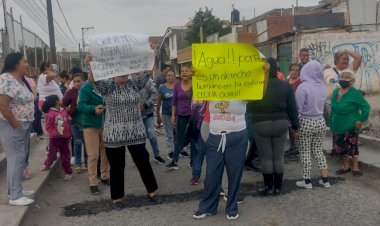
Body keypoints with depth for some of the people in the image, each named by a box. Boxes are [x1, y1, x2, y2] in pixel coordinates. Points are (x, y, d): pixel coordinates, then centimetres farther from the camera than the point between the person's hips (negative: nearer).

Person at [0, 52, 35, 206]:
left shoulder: (21, 80, 12)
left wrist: (25, 124, 10)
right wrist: (16, 125, -19)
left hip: (24, 125, 9)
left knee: (21, 158, 15)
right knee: (15, 159, -5)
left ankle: (17, 189, 27)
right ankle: (14, 196, 3)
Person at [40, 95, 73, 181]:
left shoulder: (64, 111, 4)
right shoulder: (50, 113, -12)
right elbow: (48, 127, -11)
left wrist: (69, 135, 12)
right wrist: (54, 133, -24)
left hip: (64, 138, 4)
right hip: (54, 138, -4)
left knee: (65, 156, 10)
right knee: (52, 155, 8)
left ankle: (68, 172, 19)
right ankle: (46, 164, 39)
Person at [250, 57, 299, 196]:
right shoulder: (285, 85, 0)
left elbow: (250, 106, -3)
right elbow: (292, 107, 2)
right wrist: (295, 124, 10)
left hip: (261, 125, -2)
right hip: (281, 124, 3)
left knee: (266, 157, 7)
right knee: (279, 157, 11)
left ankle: (268, 186, 13)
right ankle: (278, 186, 19)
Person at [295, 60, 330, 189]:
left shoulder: (303, 87, -17)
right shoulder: (323, 87, -1)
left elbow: (297, 108, -16)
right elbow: (320, 104, 5)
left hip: (305, 123, -5)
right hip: (320, 122, 5)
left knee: (305, 152, 7)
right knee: (318, 150, 16)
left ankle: (307, 181, 13)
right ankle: (325, 180, 19)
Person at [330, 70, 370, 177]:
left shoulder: (355, 93, -14)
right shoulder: (336, 92, 6)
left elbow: (366, 107, -12)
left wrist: (361, 120, -16)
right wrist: (332, 124, 14)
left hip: (351, 126, -6)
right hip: (338, 126, 6)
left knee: (352, 147, 1)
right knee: (341, 147, 13)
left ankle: (355, 168, 16)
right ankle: (346, 166, 28)